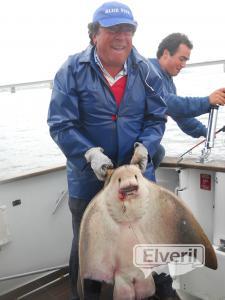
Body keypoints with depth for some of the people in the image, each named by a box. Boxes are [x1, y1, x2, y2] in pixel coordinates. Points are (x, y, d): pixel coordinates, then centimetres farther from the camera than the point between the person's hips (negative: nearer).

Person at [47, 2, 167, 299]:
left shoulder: (145, 71, -1)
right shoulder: (72, 71, -10)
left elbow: (156, 118, 3)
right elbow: (60, 125, -13)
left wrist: (145, 146, -15)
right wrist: (90, 153, -26)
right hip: (88, 178, -2)